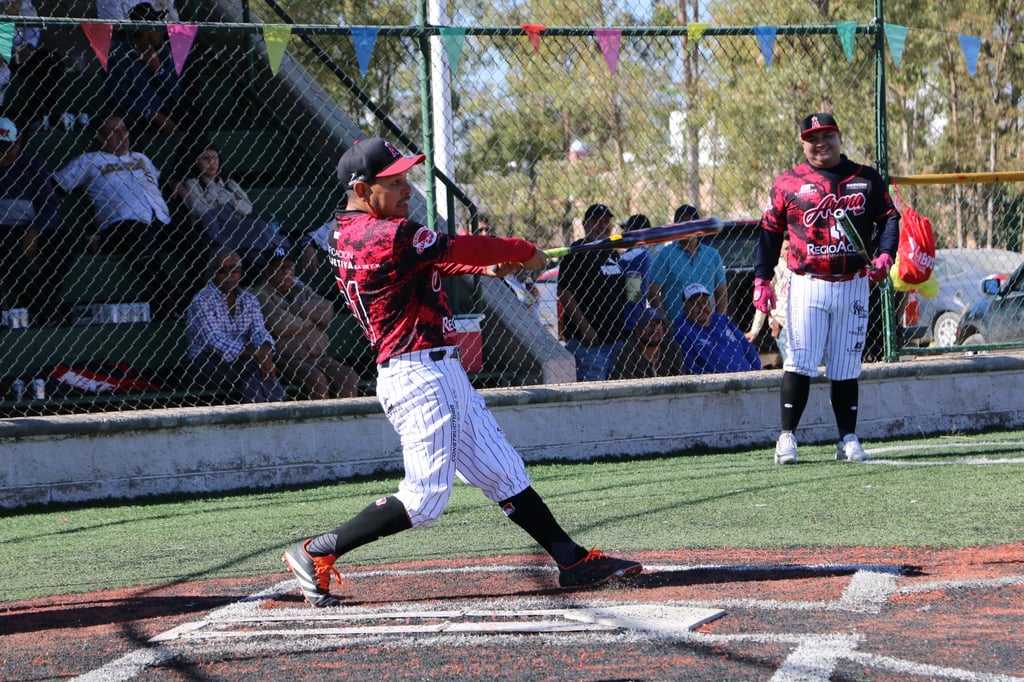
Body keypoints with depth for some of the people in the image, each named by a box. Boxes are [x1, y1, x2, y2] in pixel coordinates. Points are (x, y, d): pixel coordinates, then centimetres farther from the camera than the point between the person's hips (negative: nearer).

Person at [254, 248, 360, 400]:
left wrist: (296, 309, -5)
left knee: (349, 377, -16)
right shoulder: (262, 296, 0)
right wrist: (312, 322, 0)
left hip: (317, 356, 6)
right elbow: (280, 326, -15)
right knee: (317, 379, -32)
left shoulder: (302, 290, 22)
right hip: (285, 359, -6)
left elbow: (327, 312, 5)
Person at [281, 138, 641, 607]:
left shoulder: (349, 235, 12)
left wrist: (486, 268, 7)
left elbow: (434, 260, 21)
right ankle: (316, 554, -4)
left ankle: (572, 560, 15)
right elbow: (460, 248, -9)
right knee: (424, 498, -11)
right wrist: (523, 251, 7)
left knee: (503, 474, 11)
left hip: (443, 375, 11)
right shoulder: (389, 235, -18)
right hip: (420, 377, -11)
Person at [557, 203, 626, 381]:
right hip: (586, 340, -8)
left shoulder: (613, 254, 18)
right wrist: (585, 327, -21)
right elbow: (564, 293, -15)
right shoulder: (576, 254, -8)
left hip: (614, 338, 9)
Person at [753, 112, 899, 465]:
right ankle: (787, 436, -6)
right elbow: (770, 230, 6)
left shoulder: (866, 179, 9)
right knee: (799, 363, -9)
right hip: (808, 286, -2)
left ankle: (848, 438, 11)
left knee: (846, 367, 5)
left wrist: (884, 255, -8)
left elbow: (888, 218, 10)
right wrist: (762, 279, -1)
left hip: (853, 287, 2)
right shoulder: (789, 183, 4)